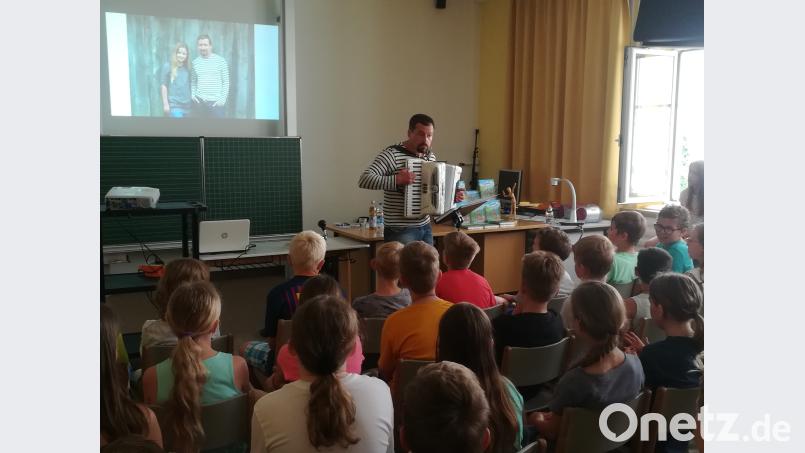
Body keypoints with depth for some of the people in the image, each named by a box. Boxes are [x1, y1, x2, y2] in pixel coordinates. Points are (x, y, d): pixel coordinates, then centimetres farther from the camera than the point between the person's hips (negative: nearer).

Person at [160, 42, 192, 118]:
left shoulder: (188, 68, 12)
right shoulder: (168, 67, -1)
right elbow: (164, 86, -2)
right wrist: (165, 104, -7)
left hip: (187, 105, 5)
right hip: (174, 105, -5)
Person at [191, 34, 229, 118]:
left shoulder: (220, 60, 0)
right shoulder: (195, 62, 9)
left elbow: (226, 81, -1)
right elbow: (193, 81, 15)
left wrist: (223, 98, -9)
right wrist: (193, 94, 0)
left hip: (216, 102, -3)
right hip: (200, 101, 3)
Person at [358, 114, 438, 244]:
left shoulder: (431, 156, 12)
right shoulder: (392, 154, -12)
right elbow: (364, 180, -23)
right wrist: (396, 180, -30)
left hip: (426, 228, 7)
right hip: (400, 231, -7)